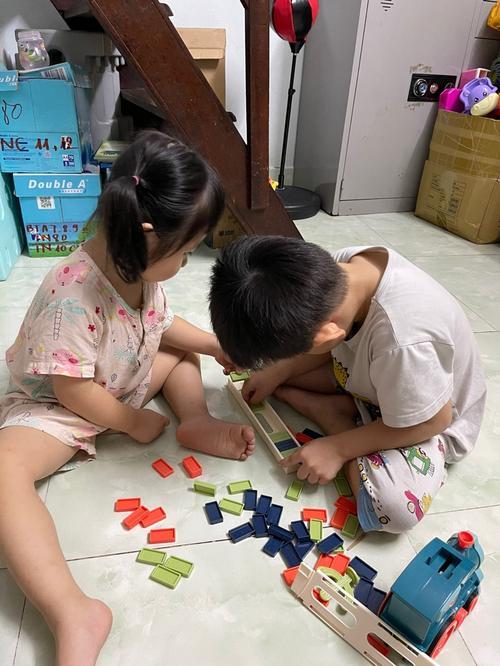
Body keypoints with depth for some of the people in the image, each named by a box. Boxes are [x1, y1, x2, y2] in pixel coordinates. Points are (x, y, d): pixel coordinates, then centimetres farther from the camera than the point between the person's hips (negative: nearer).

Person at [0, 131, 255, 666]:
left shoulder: (139, 264, -12)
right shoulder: (72, 293, -36)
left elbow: (161, 324, 8)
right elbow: (73, 390, -29)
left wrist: (218, 346, 1)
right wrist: (134, 422, -15)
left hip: (125, 385, 8)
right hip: (56, 406, -7)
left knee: (183, 351, 11)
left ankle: (195, 422, -11)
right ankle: (74, 616, -37)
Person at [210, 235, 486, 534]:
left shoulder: (403, 344, -44)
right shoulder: (342, 265, -23)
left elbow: (433, 419, -26)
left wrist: (337, 448, -20)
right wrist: (275, 373, -6)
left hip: (425, 417, -5)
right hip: (366, 372, 6)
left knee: (394, 506, -30)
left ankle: (333, 417, -9)